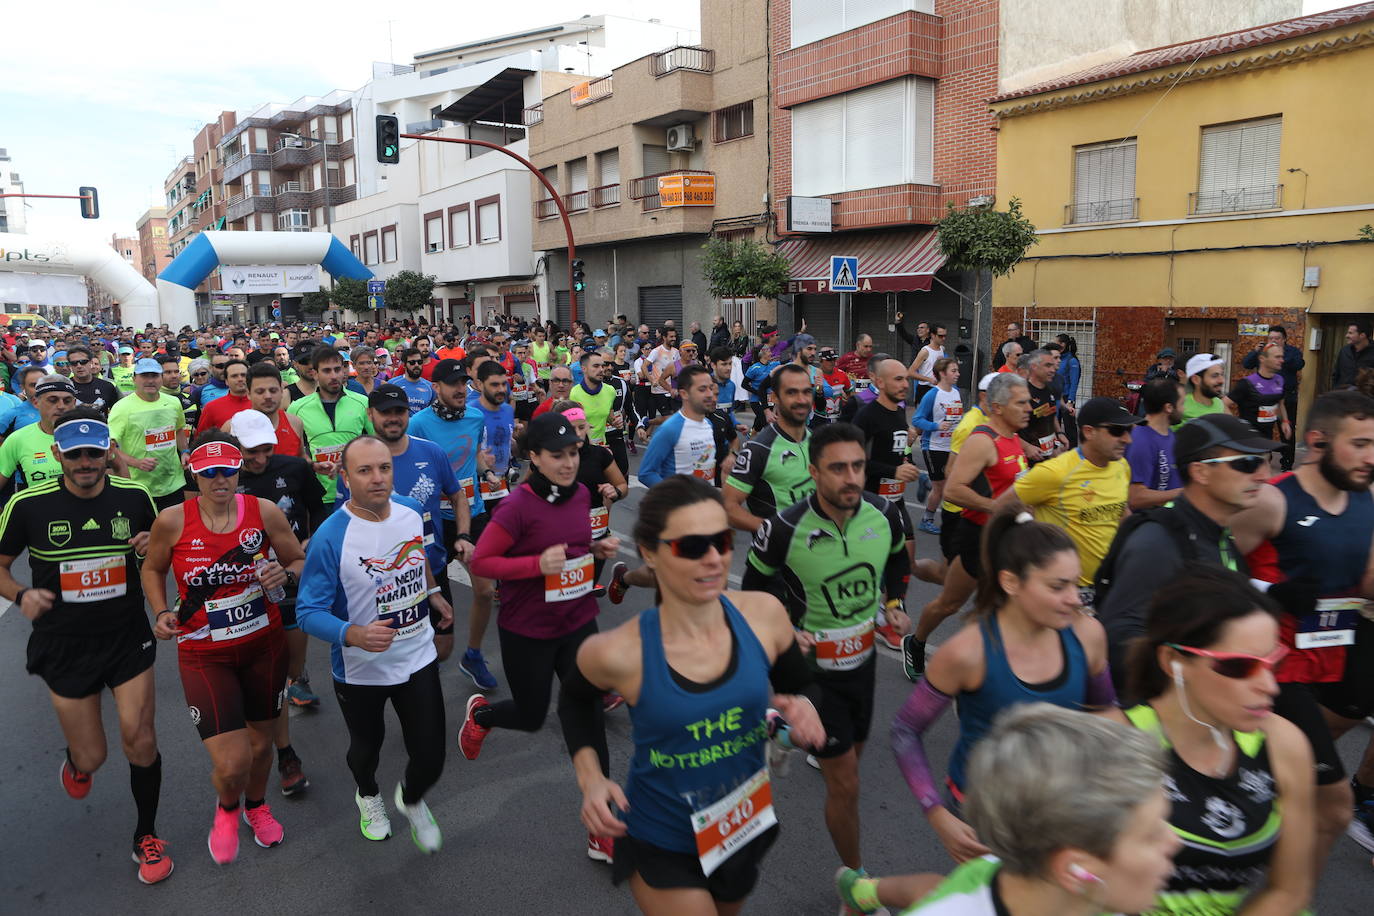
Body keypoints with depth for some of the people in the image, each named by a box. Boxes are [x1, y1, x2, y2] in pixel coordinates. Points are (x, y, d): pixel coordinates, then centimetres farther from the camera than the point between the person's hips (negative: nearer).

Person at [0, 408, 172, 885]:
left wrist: (154, 549, -14)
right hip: (65, 646, 0)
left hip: (128, 638, 1)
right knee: (91, 756, 7)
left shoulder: (136, 497, -6)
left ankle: (146, 837, 20)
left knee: (141, 741, -5)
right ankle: (75, 762, 49)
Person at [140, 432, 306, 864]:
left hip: (264, 645, 2)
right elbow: (153, 569, 7)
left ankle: (256, 805, 53)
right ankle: (227, 808, 30)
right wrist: (162, 612, -8)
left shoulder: (264, 511, -11)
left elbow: (300, 561, 1)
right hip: (204, 655, -2)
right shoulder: (172, 521, -12)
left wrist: (285, 574, -21)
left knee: (261, 742, 18)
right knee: (232, 765, -9)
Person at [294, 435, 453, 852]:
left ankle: (412, 800, 41)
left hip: (418, 658, 3)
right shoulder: (330, 537, -25)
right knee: (367, 747, 23)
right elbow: (309, 611, -24)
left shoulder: (411, 510, -9)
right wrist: (355, 635, -40)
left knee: (430, 758, 4)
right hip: (360, 671, -3)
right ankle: (368, 796, 60)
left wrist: (433, 593, 21)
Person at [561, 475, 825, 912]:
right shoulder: (619, 653, -24)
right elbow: (576, 700, 0)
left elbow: (798, 686, 2)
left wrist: (802, 709, -19)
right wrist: (591, 776, -13)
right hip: (662, 844, -4)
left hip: (747, 829, 4)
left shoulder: (764, 614, -18)